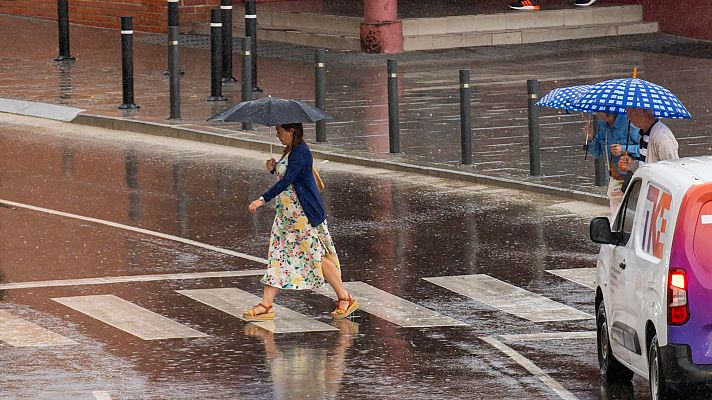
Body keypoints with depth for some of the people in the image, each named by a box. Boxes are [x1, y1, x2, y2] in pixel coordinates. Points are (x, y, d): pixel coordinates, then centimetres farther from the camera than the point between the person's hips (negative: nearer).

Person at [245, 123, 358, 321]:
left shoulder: (300, 152, -19)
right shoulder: (289, 151, 12)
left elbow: (287, 180, -27)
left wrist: (263, 200, -31)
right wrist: (274, 168, 3)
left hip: (304, 214, -10)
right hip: (287, 214, 10)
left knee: (316, 256, -3)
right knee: (278, 254, 5)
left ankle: (345, 299, 9)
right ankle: (266, 305, 3)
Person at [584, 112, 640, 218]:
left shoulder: (629, 123, -17)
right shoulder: (602, 124, 7)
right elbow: (597, 154, 16)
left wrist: (624, 150, -23)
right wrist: (591, 138, -2)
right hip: (615, 180, 7)